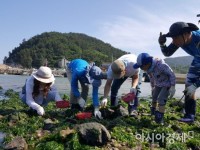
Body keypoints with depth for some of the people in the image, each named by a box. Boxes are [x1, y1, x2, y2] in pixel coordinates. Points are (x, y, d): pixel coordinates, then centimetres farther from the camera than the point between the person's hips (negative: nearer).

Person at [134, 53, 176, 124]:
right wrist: (152, 87, 17)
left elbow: (171, 74, -25)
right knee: (154, 97, 18)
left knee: (161, 99, -18)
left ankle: (160, 118, -10)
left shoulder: (160, 65, -36)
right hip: (158, 84, 8)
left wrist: (172, 87, -25)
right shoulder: (148, 68, -13)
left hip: (167, 84, -7)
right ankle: (153, 111, 44)